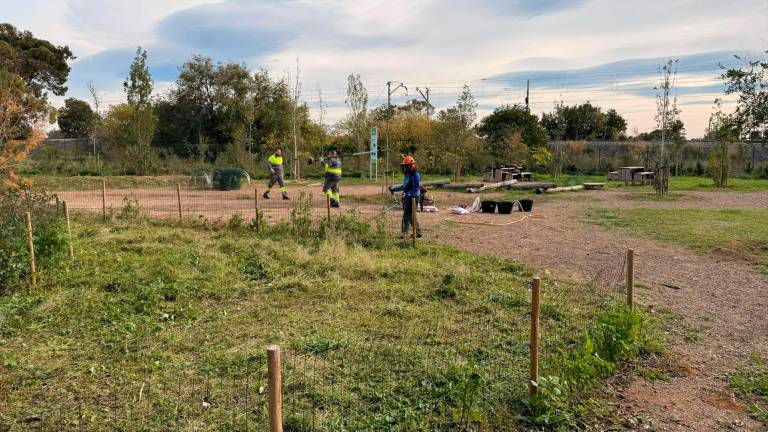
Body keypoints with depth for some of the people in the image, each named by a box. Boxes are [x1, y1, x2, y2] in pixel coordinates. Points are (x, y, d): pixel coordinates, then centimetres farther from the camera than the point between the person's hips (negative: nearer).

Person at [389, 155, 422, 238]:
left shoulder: (415, 175, -16)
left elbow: (416, 190, -20)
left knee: (407, 216, -7)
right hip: (407, 198, 9)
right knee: (411, 216, 14)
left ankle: (405, 234, -2)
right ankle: (418, 232, 23)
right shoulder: (406, 175, 13)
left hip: (412, 198, -9)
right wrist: (394, 189, 21)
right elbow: (404, 186, 25)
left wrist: (407, 194, -30)